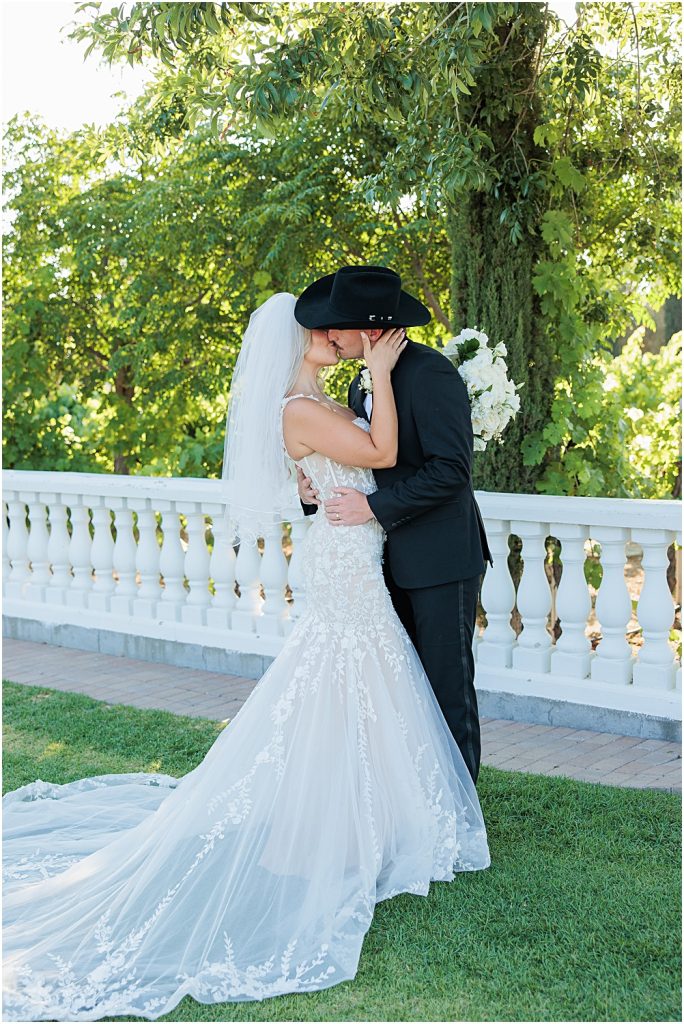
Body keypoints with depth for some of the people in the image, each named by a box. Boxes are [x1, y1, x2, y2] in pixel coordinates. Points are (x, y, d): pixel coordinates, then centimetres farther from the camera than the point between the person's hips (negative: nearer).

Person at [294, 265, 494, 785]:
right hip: (395, 561, 9)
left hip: (442, 557, -9)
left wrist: (373, 506, -21)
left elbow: (451, 469, -23)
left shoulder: (430, 373, -18)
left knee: (448, 686, 1)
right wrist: (316, 490, -1)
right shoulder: (362, 384, 11)